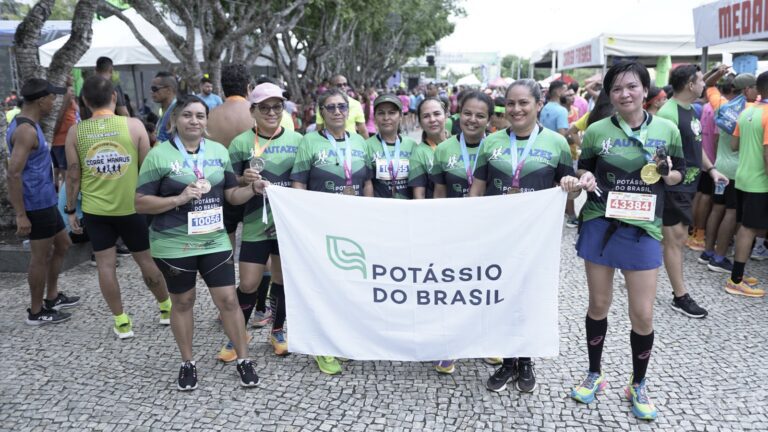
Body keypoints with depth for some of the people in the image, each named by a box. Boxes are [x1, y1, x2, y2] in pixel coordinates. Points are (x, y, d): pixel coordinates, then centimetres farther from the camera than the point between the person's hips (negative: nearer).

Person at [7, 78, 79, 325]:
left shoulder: (28, 124, 12)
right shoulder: (26, 130, -21)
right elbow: (13, 174, -26)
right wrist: (21, 214, -25)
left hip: (45, 201, 10)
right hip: (36, 204, -10)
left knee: (62, 244, 21)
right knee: (41, 257, 1)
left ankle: (52, 297, 33)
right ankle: (36, 312, 15)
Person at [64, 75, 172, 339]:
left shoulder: (75, 132, -3)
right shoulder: (134, 125, -8)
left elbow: (73, 175, 1)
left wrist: (70, 210, 10)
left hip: (95, 210, 1)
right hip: (131, 206, 0)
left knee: (105, 264, 8)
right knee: (145, 259, 13)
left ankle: (121, 322, 14)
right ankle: (166, 308, 27)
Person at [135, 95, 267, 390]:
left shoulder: (219, 151, 5)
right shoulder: (159, 155, -7)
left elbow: (231, 194, 11)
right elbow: (140, 203, -8)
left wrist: (253, 189, -9)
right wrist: (179, 199, -21)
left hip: (214, 241, 3)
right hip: (173, 244, -2)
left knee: (228, 299, 3)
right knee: (182, 302, 11)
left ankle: (243, 360, 19)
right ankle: (187, 363, 30)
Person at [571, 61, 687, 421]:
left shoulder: (667, 130, 0)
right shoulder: (597, 130, -2)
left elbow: (680, 174, 9)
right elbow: (583, 168, 10)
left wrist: (665, 173, -12)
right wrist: (586, 179, -13)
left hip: (643, 229, 0)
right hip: (600, 225, 0)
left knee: (643, 315, 3)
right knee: (598, 306, 12)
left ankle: (638, 386, 27)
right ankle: (594, 375, 33)